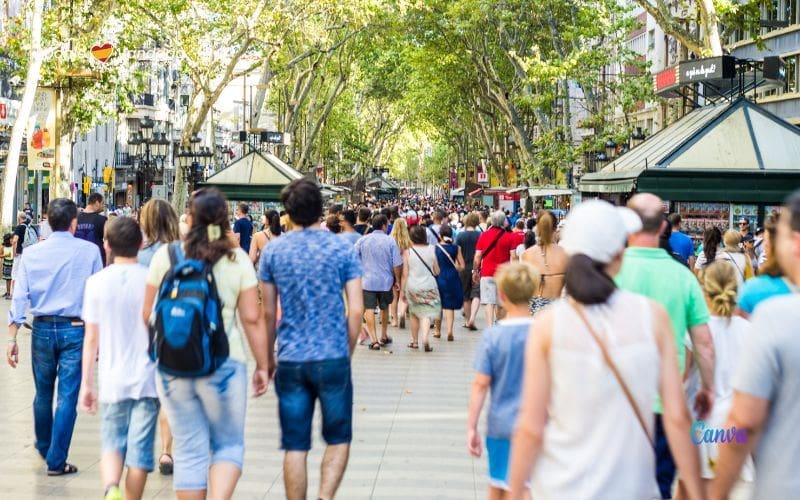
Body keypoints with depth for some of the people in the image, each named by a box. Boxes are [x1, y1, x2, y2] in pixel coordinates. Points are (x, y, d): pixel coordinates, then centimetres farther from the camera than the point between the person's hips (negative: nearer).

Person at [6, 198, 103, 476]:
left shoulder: (31, 253, 0)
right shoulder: (89, 251, -5)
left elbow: (19, 297, -2)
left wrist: (12, 338, 1)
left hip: (42, 329, 3)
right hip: (75, 330, -3)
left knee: (43, 393, 18)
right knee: (67, 396, 2)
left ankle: (44, 447, 38)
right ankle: (56, 460, 3)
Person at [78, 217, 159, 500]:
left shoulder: (97, 282, -2)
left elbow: (91, 338, 0)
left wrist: (86, 383, 8)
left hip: (112, 381, 1)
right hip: (147, 380, -1)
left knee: (112, 445, 12)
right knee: (139, 450, 6)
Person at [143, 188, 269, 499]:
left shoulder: (166, 255, -1)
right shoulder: (237, 258, -3)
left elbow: (148, 313, 5)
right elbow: (252, 318, -3)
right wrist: (262, 365, 5)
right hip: (224, 364, -1)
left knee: (188, 450, 10)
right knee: (228, 445, 11)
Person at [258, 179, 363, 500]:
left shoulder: (273, 251, 1)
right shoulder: (342, 249, -3)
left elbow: (268, 312, 5)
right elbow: (356, 310, -5)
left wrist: (268, 357, 16)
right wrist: (348, 351, 10)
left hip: (290, 361, 1)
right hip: (333, 358, -1)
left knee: (295, 446, 8)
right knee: (338, 439, 12)